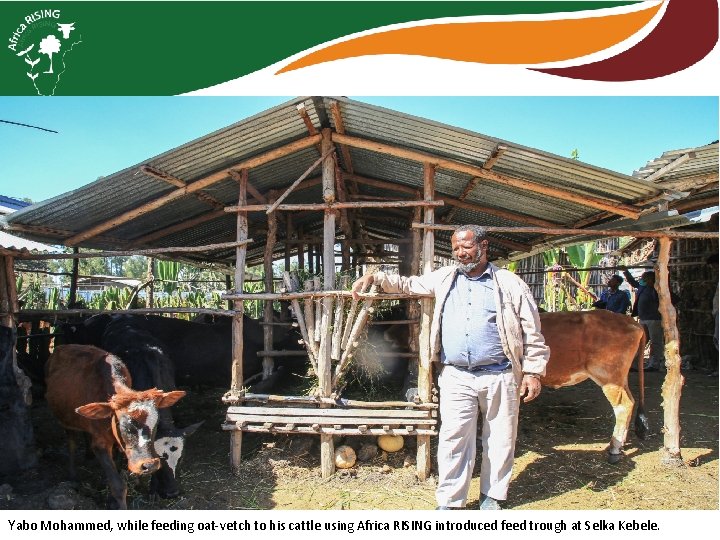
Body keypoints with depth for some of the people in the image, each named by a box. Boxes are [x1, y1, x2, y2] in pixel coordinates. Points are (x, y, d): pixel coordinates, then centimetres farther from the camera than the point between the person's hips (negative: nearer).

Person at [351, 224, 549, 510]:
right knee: (453, 438, 0)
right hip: (456, 377, 2)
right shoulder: (444, 278, 11)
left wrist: (533, 372, -3)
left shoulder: (510, 283, 1)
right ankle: (449, 500, 11)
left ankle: (492, 495, 28)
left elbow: (532, 333, 2)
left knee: (500, 438, 10)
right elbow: (408, 284, 19)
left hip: (499, 377, -1)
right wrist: (374, 277, 5)